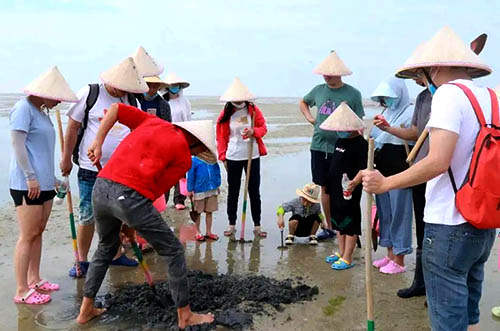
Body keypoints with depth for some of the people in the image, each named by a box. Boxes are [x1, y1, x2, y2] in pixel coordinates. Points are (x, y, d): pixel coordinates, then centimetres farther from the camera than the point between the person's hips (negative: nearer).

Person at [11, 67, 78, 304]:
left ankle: (34, 280, 24)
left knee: (38, 232, 13)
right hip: (27, 184, -9)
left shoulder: (42, 111, 17)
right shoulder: (23, 108, -10)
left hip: (44, 183, 9)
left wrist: (51, 177, 23)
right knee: (28, 236, -5)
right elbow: (17, 144, -16)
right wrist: (31, 177, -19)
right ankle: (22, 291, 2)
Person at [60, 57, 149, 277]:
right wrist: (66, 158, -1)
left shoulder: (130, 100, 4)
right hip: (91, 169, -4)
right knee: (88, 216, 3)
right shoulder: (88, 94, -7)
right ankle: (82, 261, 19)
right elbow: (73, 127, -2)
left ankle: (116, 254, 31)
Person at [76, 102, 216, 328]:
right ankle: (185, 316, 19)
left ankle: (86, 310, 38)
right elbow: (156, 189, 4)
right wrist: (131, 222, 14)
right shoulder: (184, 159, 4)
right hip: (129, 196, -7)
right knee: (173, 251, 10)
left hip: (101, 188, 7)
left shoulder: (153, 122, 20)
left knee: (106, 248, 30)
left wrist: (98, 143, 16)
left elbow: (115, 109, 17)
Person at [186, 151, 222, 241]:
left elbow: (217, 172, 13)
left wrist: (217, 185, 16)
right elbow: (191, 175, -8)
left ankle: (208, 232, 24)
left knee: (209, 211, 12)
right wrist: (190, 190, -6)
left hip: (212, 190, 4)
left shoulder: (213, 160, 0)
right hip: (199, 190, -4)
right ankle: (198, 232, 24)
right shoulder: (194, 160, -13)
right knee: (198, 212, 11)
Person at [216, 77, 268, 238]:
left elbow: (263, 128, 4)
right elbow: (221, 137, 3)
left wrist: (254, 132, -18)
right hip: (233, 157, 0)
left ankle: (257, 226, 15)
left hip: (252, 156, 0)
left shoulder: (254, 110, -1)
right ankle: (232, 225, 22)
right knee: (233, 192, 10)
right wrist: (223, 156, -1)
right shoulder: (226, 113, 0)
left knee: (254, 192, 5)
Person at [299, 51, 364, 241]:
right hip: (319, 146, 4)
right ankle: (329, 227, 23)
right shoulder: (319, 90, 8)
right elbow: (303, 103, 28)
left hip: (341, 149, -4)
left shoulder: (353, 94, -4)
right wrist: (309, 118, 11)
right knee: (325, 188, 11)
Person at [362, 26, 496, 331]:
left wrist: (385, 183, -14)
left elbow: (438, 161, -23)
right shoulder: (490, 97, 11)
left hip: (450, 225, -8)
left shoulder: (449, 93, -13)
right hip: (484, 225, 8)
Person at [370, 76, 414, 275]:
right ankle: (390, 254, 26)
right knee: (385, 212, 13)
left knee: (399, 214, -1)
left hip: (400, 173, -8)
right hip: (383, 171, 8)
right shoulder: (388, 113, 16)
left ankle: (399, 260, 10)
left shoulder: (410, 112, -9)